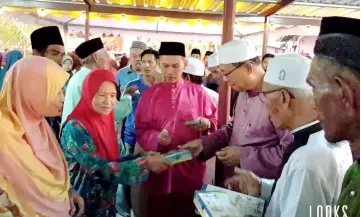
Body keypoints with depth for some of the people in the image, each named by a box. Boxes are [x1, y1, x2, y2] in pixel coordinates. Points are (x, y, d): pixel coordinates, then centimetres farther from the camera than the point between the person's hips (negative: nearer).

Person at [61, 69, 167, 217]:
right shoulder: (76, 127, -21)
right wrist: (144, 164, -30)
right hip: (82, 204, -6)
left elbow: (118, 159, 2)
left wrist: (145, 158, -16)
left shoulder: (109, 121, 1)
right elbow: (98, 168, -27)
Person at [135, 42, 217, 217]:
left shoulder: (198, 92, 3)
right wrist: (156, 137, -17)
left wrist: (206, 124, -14)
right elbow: (140, 130, 3)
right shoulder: (149, 94, 5)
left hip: (190, 166, 0)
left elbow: (214, 122, 9)